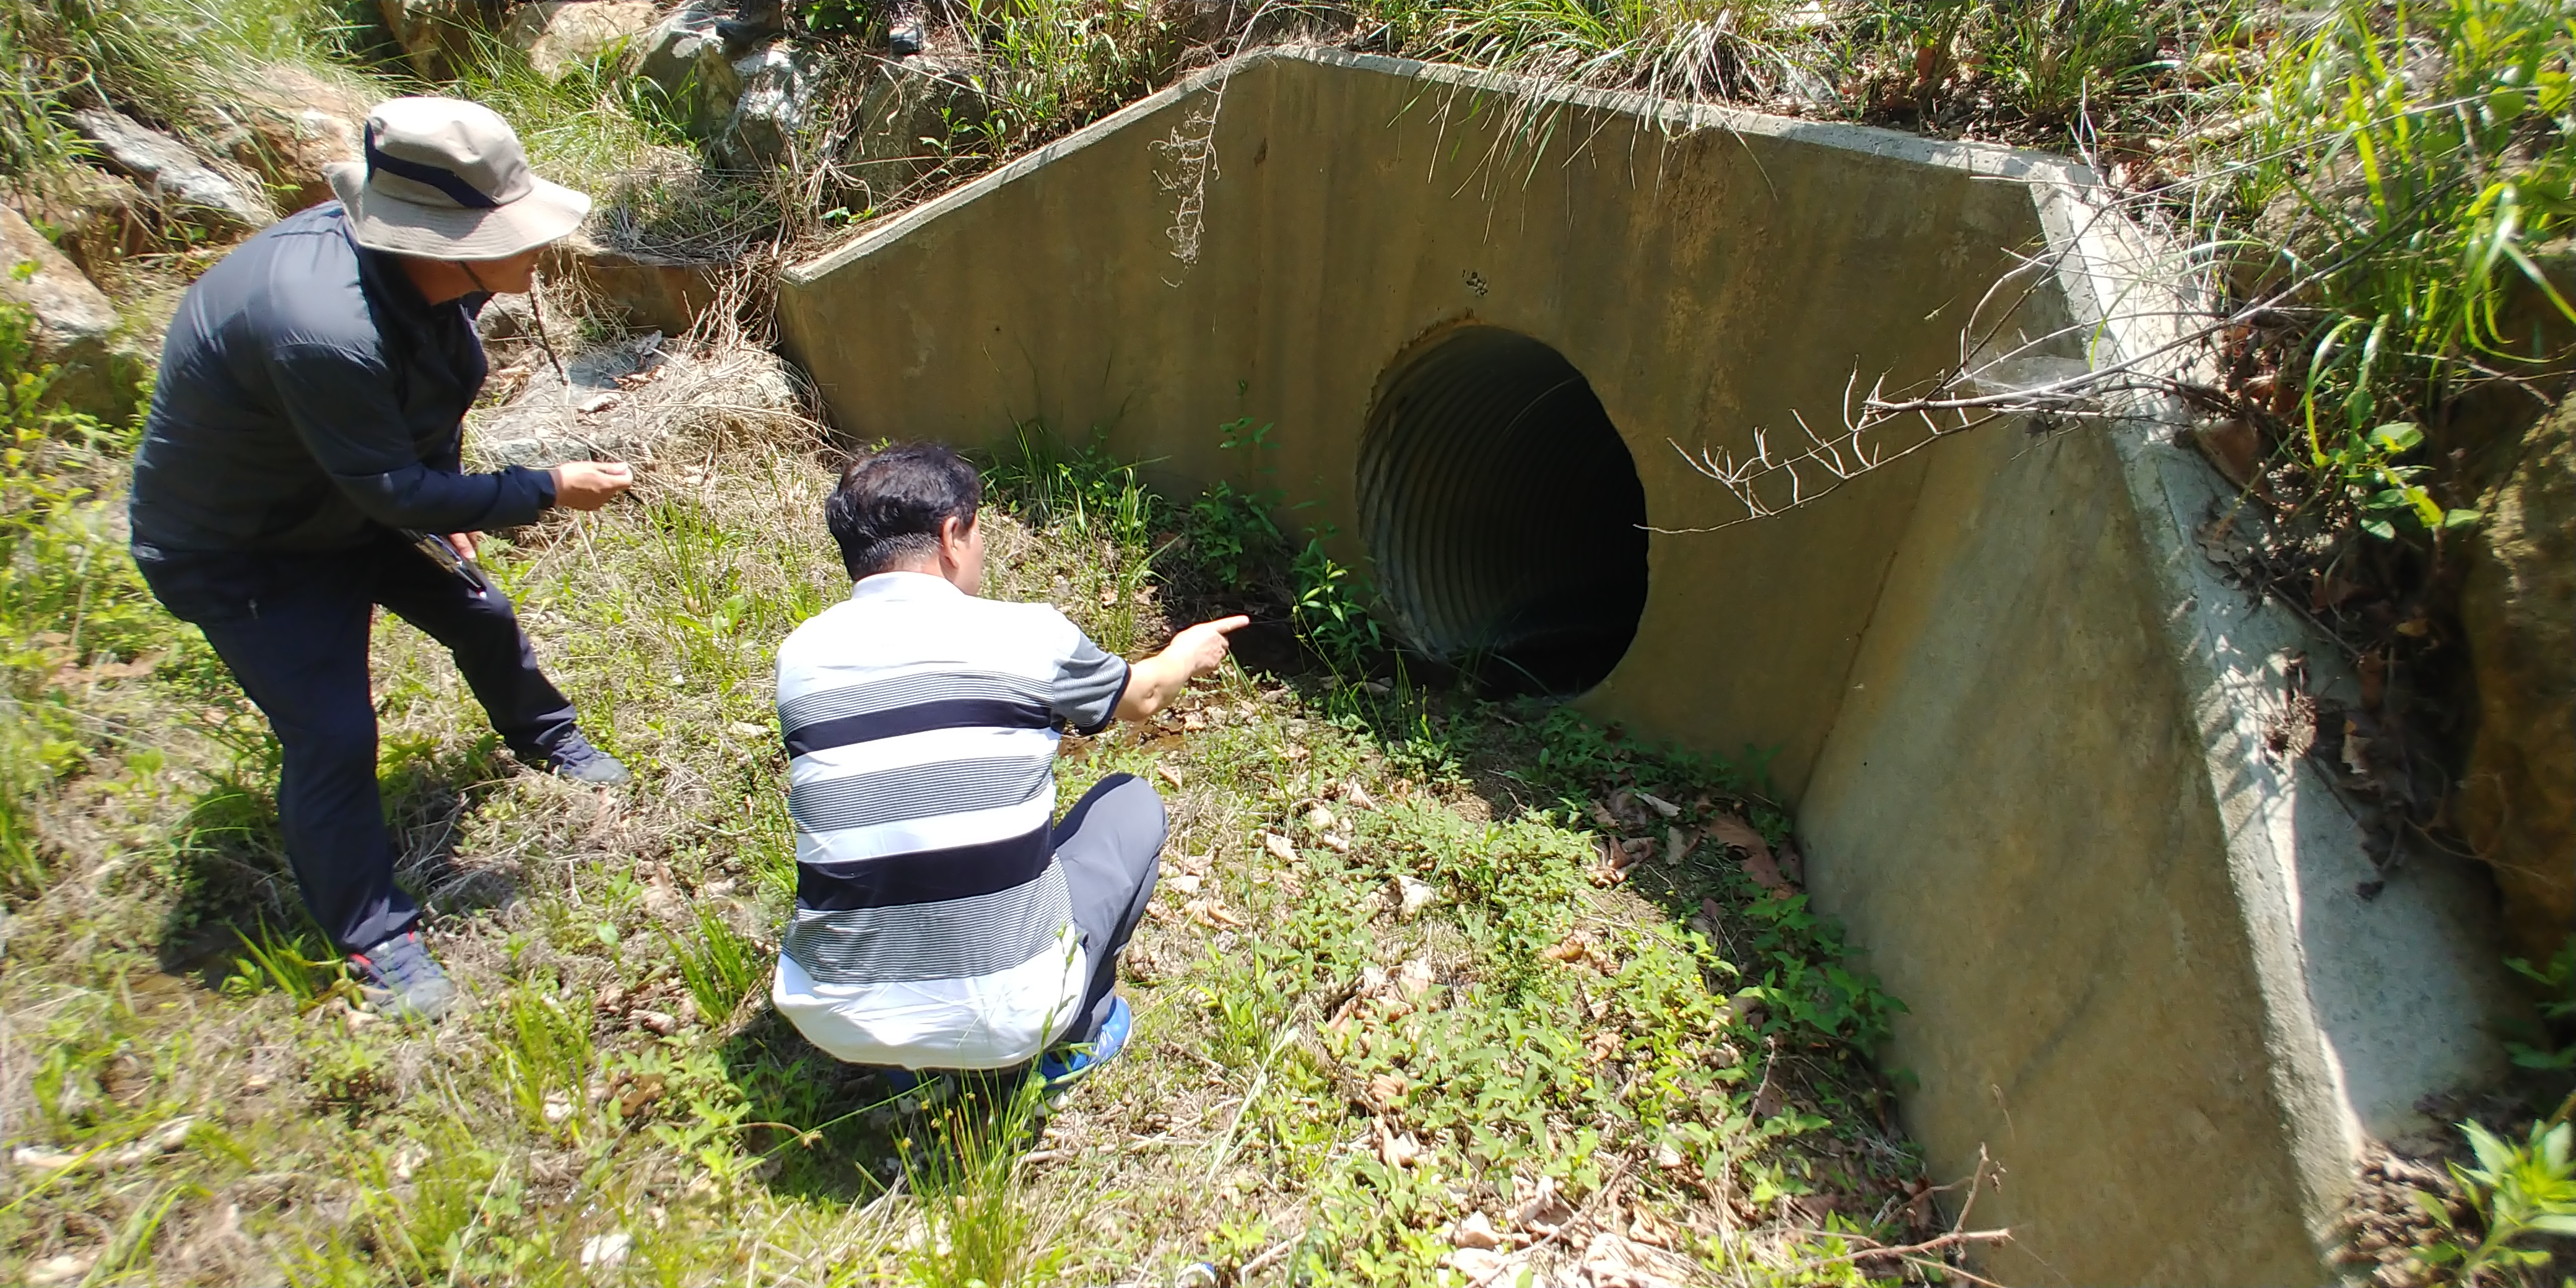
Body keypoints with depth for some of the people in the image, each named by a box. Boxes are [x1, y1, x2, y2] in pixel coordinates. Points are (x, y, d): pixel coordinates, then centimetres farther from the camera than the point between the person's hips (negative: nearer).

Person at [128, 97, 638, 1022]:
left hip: (354, 498, 8)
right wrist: (549, 491, -25)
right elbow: (395, 492, -31)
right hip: (241, 548, -8)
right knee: (333, 736, -8)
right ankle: (373, 941, 10)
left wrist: (441, 506, 10)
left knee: (479, 614, 19)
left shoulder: (427, 277, -16)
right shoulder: (324, 330, -42)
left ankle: (544, 739, 50)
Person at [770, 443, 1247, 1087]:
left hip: (831, 1020, 4)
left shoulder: (801, 655, 1)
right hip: (1003, 1022, -3)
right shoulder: (1024, 634, -9)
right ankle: (1075, 1037, 20)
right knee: (1133, 802, 17)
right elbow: (1141, 697, 13)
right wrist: (1188, 654, 36)